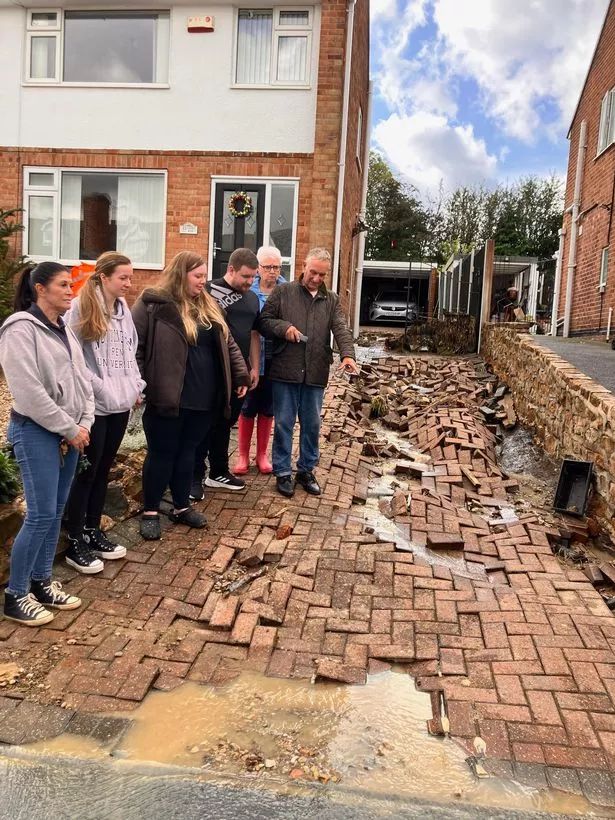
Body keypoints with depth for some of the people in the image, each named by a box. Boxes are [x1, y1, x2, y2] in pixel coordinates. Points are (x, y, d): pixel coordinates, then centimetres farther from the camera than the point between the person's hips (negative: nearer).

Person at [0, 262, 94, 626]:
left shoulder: (65, 330, 12)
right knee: (41, 515, -7)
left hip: (68, 433, 8)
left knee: (57, 511, 11)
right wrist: (69, 428, -15)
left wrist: (83, 424, -1)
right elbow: (29, 392, -20)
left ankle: (41, 582, 25)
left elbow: (82, 379, 12)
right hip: (36, 432, -8)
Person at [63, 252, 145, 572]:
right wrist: (100, 388, -16)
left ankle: (93, 532, 28)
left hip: (120, 403, 7)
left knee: (103, 470, 15)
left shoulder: (123, 308, 11)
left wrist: (135, 385, 7)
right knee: (86, 473, 2)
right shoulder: (80, 308, -11)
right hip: (93, 405, -7)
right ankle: (75, 543, 13)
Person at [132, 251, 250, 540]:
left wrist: (241, 375, 12)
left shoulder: (207, 306, 13)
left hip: (204, 397, 6)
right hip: (167, 396, -6)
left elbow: (227, 343, 18)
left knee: (187, 451, 17)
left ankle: (181, 507, 30)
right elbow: (132, 345, -9)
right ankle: (150, 512, 19)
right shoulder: (153, 304, -8)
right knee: (162, 453, 5)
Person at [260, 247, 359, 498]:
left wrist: (348, 355, -21)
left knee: (312, 425, 12)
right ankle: (283, 472, 17)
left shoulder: (331, 300, 9)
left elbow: (341, 329, -4)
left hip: (316, 373, 3)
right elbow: (263, 320, 3)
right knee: (284, 424, 5)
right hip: (285, 371, -3)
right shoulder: (283, 292, 2)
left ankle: (306, 470, 27)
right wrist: (283, 327, -17)